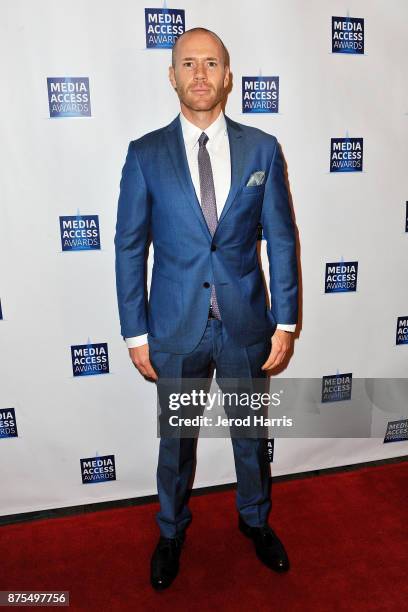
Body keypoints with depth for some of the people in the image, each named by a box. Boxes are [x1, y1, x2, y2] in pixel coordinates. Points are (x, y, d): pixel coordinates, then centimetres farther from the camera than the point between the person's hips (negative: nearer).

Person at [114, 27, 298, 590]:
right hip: (176, 328, 0)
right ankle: (171, 532, 45)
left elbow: (281, 239, 0)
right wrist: (136, 333, -4)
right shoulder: (145, 154, -3)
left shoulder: (262, 149, -1)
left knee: (251, 432, 19)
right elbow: (129, 247, -2)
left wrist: (285, 322, -2)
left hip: (247, 323, 1)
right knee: (177, 439, 17)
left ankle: (255, 518, 48)